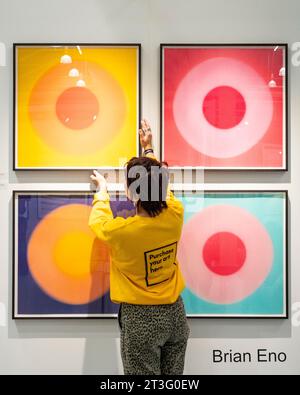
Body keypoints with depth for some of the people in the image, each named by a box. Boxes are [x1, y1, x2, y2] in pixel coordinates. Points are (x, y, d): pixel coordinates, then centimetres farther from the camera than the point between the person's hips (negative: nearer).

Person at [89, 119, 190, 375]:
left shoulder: (120, 231, -24)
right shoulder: (176, 215, -12)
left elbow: (98, 220, 2)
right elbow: (161, 185, 11)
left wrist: (102, 188, 19)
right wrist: (149, 150, 24)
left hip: (140, 318, -5)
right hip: (175, 312, 5)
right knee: (174, 376, 20)